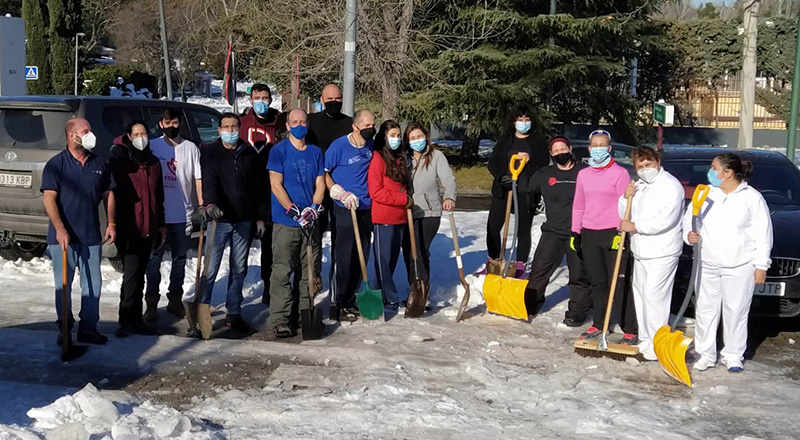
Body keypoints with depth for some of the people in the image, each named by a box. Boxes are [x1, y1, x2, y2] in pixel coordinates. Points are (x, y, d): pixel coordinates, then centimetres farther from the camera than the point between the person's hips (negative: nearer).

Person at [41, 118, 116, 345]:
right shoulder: (56, 164, -5)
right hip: (63, 237, -4)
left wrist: (111, 224, 7)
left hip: (91, 236, 4)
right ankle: (65, 328, 15)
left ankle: (89, 327, 16)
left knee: (93, 284, 6)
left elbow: (109, 195, 16)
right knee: (63, 285, 4)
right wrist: (60, 229, -20)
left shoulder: (99, 164, 9)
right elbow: (49, 198, -11)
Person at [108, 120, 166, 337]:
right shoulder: (120, 161, -3)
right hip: (128, 228, -6)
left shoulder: (154, 163, 14)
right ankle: (126, 321, -4)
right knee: (132, 274, -11)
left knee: (139, 275, 11)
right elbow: (112, 192, -6)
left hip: (148, 229, 6)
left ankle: (136, 320, 18)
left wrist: (161, 226, 16)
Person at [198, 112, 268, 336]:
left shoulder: (249, 153, 10)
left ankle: (234, 313, 20)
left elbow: (257, 186, 13)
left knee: (239, 269, 11)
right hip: (219, 219, -4)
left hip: (243, 220, 4)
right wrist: (210, 203, -37)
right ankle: (201, 314, 3)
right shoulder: (210, 152, -2)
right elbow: (208, 180, -18)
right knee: (210, 269, -6)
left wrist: (260, 217, 11)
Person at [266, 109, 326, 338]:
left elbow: (320, 184, 10)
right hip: (286, 221, -4)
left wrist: (314, 209, -7)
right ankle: (280, 319, -5)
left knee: (308, 272, 10)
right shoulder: (279, 150, -2)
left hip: (310, 222, 5)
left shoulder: (315, 152, 12)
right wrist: (295, 211, -16)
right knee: (282, 272, -7)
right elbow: (276, 184, -8)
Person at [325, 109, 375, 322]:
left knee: (361, 257, 10)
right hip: (345, 209, -6)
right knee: (343, 257, -6)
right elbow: (323, 172, -8)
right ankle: (336, 306, 2)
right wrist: (341, 194, -14)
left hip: (365, 209, 6)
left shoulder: (371, 146, 7)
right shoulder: (339, 146, -11)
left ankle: (349, 302, 22)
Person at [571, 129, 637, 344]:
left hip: (612, 233, -5)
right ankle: (598, 324, 22)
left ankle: (631, 330, 1)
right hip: (589, 234, 5)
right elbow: (578, 205, 15)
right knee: (597, 282, 11)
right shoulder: (583, 174, 11)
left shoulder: (619, 173, -3)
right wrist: (575, 232, 10)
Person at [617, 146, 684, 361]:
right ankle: (645, 339, 22)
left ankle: (656, 343, -5)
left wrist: (634, 226, -16)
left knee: (654, 295, -11)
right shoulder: (638, 186, 16)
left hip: (662, 252, -9)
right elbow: (625, 215, 19)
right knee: (640, 294, 12)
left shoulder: (670, 185, -12)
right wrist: (626, 198, -2)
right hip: (640, 251, 9)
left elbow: (666, 220, -23)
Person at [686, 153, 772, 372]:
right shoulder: (706, 193, 7)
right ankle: (706, 354, 17)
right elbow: (689, 217, 14)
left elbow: (763, 234, -3)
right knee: (705, 310, 6)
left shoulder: (752, 198, -3)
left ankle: (733, 355, 16)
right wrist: (689, 234, -9)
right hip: (707, 264, 4)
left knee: (736, 311, 3)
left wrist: (761, 265, -6)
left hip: (740, 266, -3)